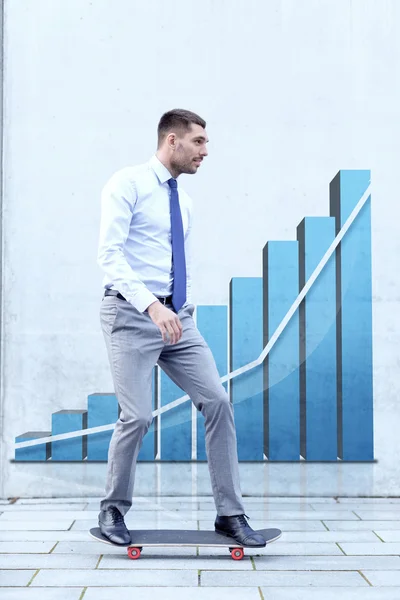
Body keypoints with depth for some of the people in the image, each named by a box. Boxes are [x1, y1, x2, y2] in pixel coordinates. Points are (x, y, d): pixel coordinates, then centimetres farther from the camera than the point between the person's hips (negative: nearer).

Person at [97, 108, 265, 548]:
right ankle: (113, 510, 15)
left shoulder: (183, 202, 17)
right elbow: (109, 253, -17)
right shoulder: (127, 185, -6)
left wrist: (186, 313, 15)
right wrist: (151, 305, -27)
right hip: (131, 314, -7)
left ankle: (230, 514, 5)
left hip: (179, 318, 7)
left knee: (217, 402, -4)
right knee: (137, 416, -10)